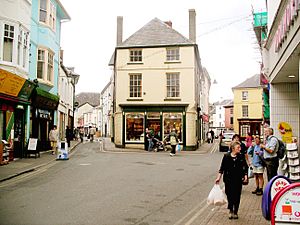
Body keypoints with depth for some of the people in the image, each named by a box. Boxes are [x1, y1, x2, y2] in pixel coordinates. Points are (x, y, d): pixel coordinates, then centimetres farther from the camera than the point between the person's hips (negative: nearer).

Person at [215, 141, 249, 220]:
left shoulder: (241, 157, 0)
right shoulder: (226, 156, -3)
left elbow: (245, 168, 6)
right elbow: (222, 168, 1)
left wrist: (245, 176, -5)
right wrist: (218, 177, -2)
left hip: (238, 179, 1)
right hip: (229, 179, -1)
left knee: (237, 196, 4)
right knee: (229, 195, 1)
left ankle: (235, 212, 21)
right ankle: (231, 211, 21)